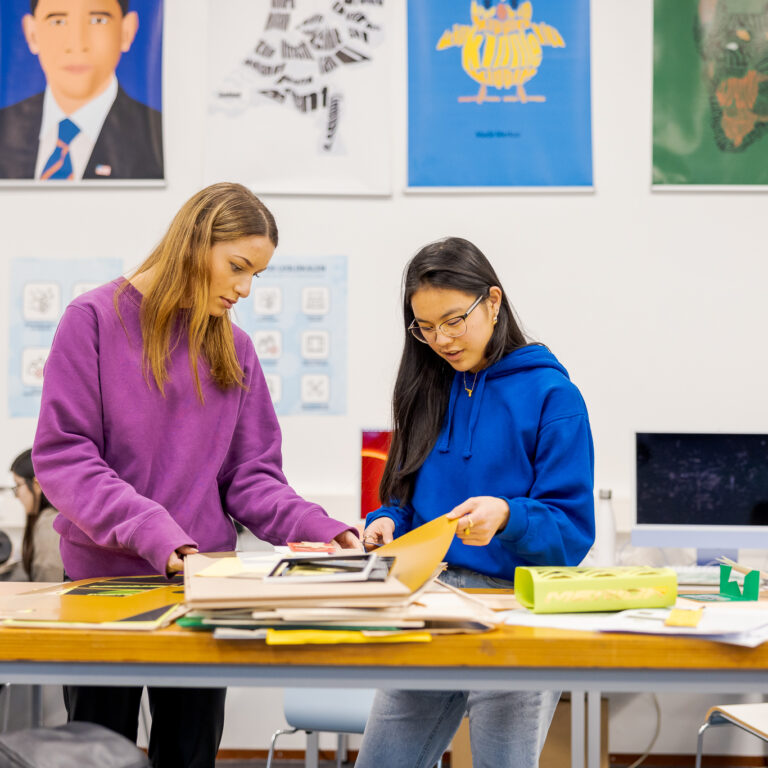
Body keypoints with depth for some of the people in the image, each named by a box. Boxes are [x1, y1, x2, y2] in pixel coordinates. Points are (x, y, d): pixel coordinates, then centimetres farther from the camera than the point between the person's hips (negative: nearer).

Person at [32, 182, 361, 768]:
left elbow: (250, 476, 6)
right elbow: (61, 456, -13)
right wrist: (152, 532, -24)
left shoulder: (235, 349, 8)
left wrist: (318, 529, -12)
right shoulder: (96, 319, -6)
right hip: (104, 578, -4)